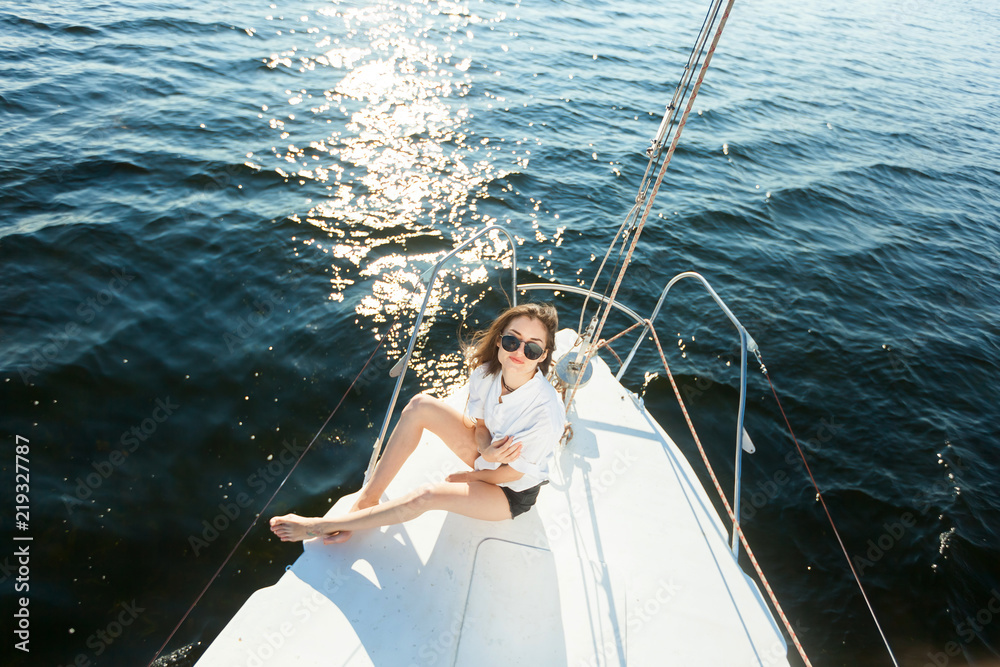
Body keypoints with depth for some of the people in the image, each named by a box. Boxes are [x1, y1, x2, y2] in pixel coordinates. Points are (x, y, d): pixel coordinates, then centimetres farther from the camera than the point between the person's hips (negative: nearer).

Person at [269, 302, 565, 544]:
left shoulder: (545, 413, -35)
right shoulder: (485, 371, -20)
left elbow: (511, 473, -22)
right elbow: (479, 426, -6)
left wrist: (465, 477, -8)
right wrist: (488, 452, -28)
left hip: (514, 493, -5)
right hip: (486, 451, 5)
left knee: (428, 495, -29)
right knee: (420, 405, -16)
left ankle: (325, 527, -7)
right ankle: (368, 498, -8)